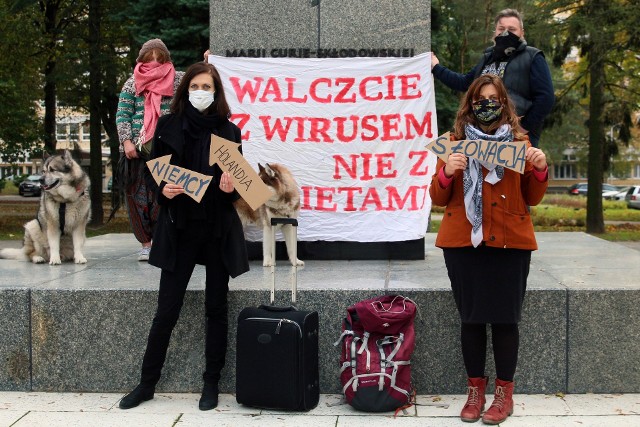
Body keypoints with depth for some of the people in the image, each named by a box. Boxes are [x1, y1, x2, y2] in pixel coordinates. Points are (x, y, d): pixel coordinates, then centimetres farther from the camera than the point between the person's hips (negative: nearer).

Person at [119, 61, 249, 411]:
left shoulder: (228, 130, 3)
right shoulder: (168, 126, 2)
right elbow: (152, 173, 5)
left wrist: (232, 186, -13)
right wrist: (162, 189, -16)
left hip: (218, 228, 1)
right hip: (179, 228, 0)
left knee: (216, 310, 8)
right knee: (166, 310, 3)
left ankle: (211, 384, 21)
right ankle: (147, 383, 19)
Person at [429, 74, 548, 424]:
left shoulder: (519, 142, 9)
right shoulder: (455, 142, 8)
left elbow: (532, 199, 10)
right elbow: (438, 198, 4)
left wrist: (539, 169, -8)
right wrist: (447, 172, -15)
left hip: (510, 242, 0)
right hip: (463, 242, 0)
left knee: (505, 317, 1)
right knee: (471, 317, 3)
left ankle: (504, 393, 13)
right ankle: (475, 390, 16)